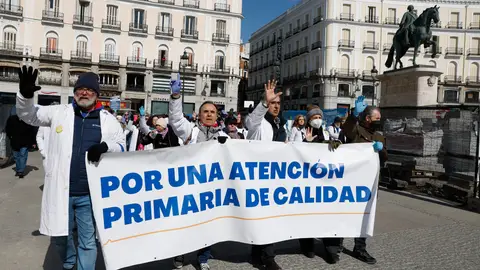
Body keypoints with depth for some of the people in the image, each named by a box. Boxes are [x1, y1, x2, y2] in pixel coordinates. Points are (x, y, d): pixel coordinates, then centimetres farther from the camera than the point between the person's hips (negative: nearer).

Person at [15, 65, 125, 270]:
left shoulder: (108, 119, 1)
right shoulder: (60, 112, 3)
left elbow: (121, 146, 5)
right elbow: (28, 115, 8)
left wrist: (105, 146, -17)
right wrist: (25, 95, -12)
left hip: (90, 194, -1)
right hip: (61, 191, 2)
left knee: (88, 241, 12)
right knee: (59, 236, 19)